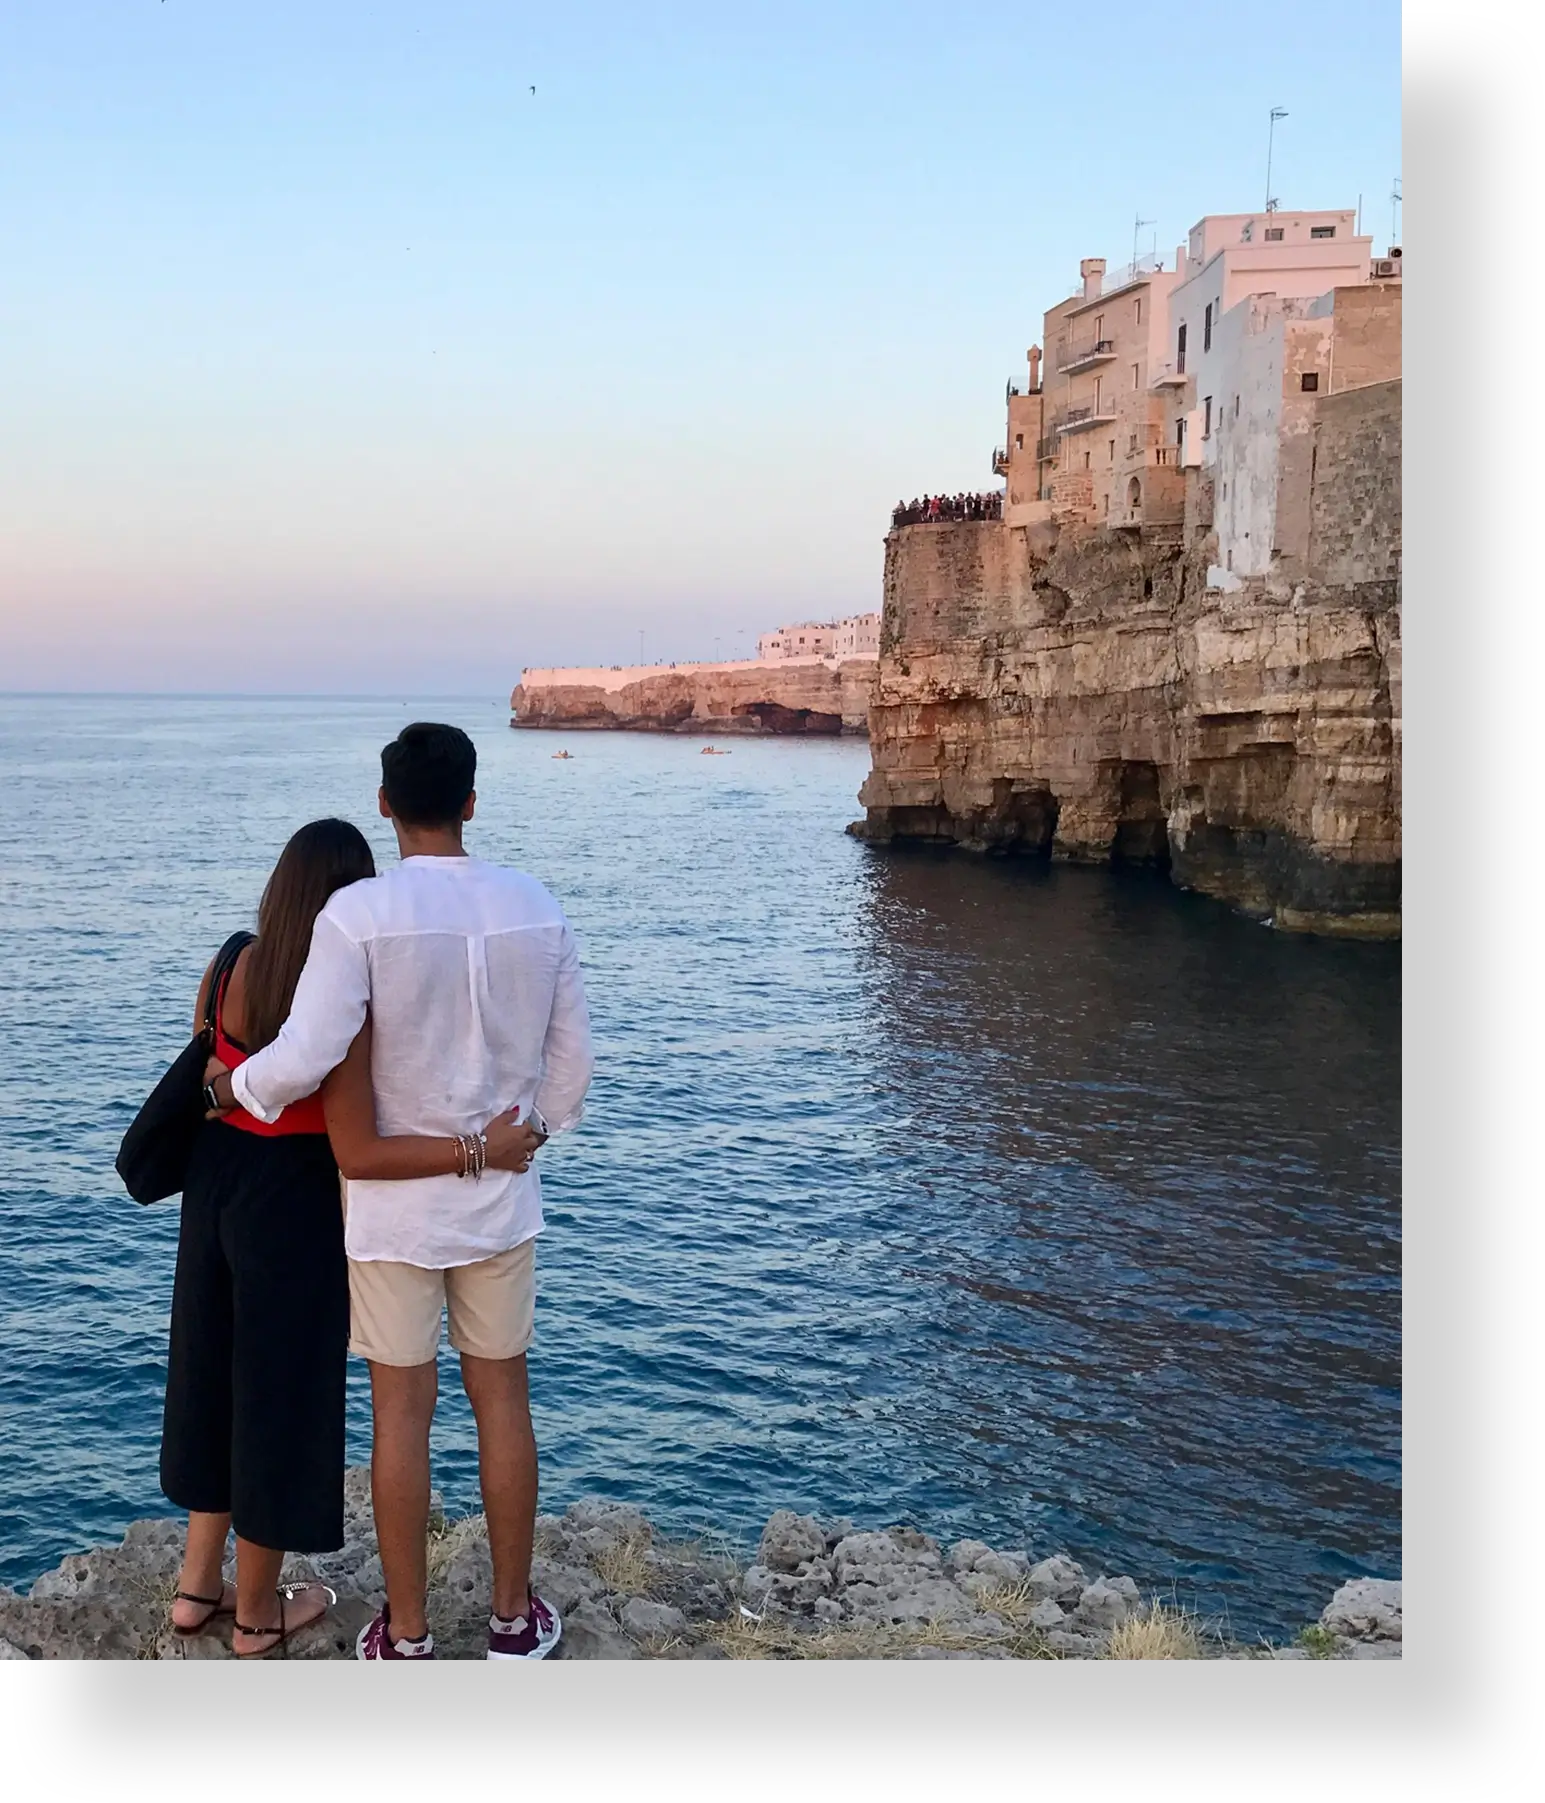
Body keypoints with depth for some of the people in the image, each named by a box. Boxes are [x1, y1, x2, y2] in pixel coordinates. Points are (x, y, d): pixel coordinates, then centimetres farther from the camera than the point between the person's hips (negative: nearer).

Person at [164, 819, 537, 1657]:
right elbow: (358, 1154, -25)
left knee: (221, 1377, 23)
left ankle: (198, 1585, 37)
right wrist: (480, 1150, -22)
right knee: (282, 1395, 11)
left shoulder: (226, 972, -4)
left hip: (216, 1187, 7)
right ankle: (257, 1613, 28)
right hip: (293, 1204, -7)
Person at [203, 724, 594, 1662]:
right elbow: (572, 1061, 2)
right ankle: (515, 1617, 28)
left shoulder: (358, 914, -17)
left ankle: (407, 1633, 24)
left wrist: (236, 1081, -1)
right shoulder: (538, 908, -4)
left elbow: (303, 1060, -22)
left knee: (402, 1409, 9)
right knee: (502, 1398, 15)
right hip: (501, 1198, 3)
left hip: (391, 1203, -3)